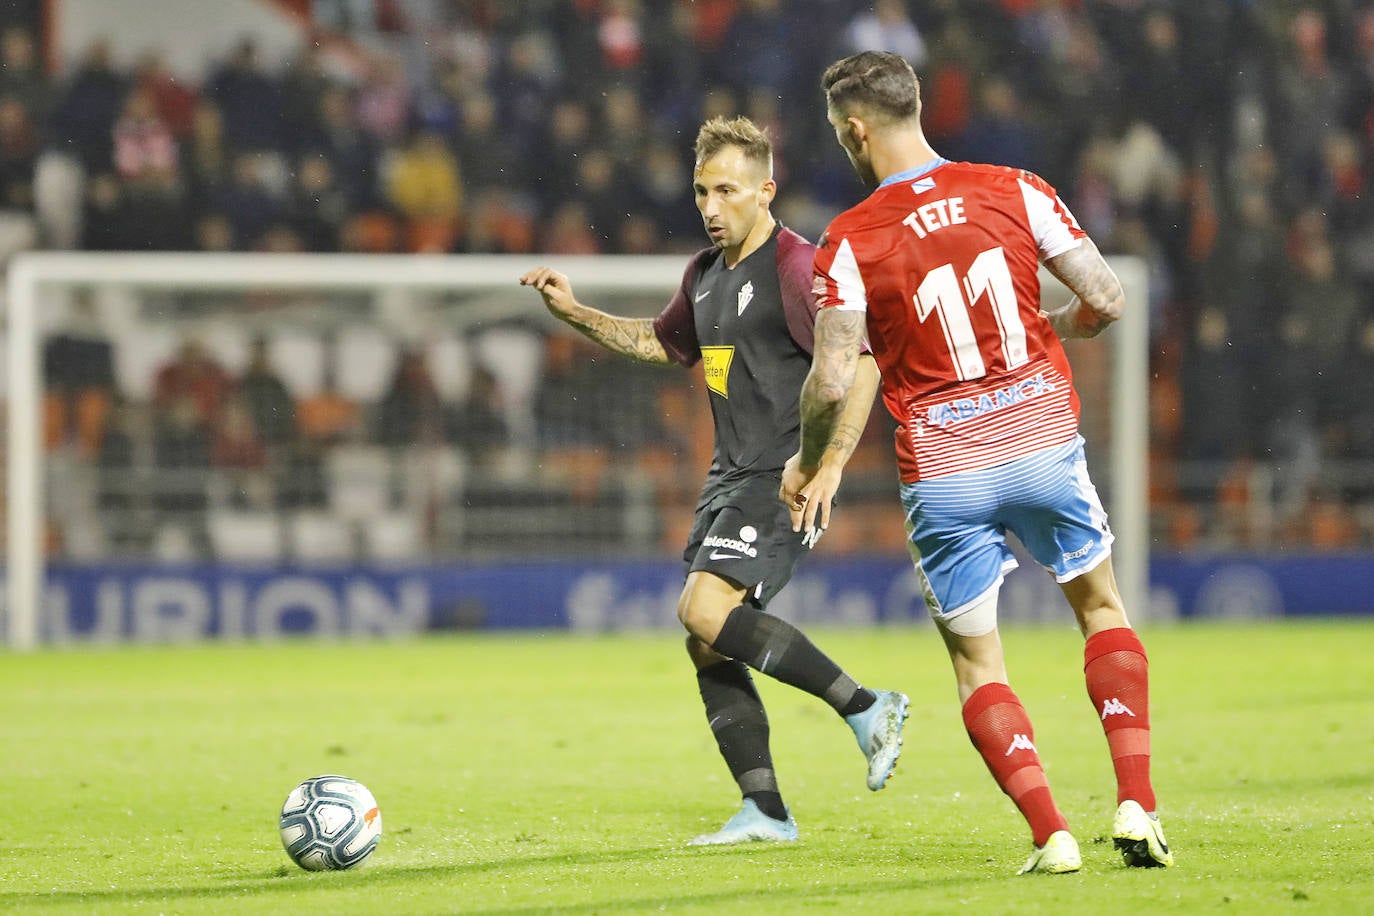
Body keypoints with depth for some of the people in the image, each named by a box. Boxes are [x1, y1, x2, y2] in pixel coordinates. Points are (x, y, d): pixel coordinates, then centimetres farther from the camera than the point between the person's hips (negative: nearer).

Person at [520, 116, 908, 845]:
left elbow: (859, 365, -18)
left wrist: (830, 466, -25)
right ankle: (765, 811, 6)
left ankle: (865, 707, -15)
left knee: (706, 610, -23)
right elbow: (662, 343, 34)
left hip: (784, 478, -9)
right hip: (730, 477, 9)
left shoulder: (794, 266, -13)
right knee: (708, 646, 3)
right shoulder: (705, 274, 15)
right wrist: (575, 313, 22)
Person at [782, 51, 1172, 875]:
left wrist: (808, 466, 7)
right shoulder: (1015, 191, -1)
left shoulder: (849, 242, -8)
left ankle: (1051, 834, -3)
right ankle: (1137, 802, 9)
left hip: (943, 474, -2)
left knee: (976, 661, 11)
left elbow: (832, 382, -12)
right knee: (1101, 608, 22)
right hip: (1046, 441, 2)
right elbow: (1106, 300, -2)